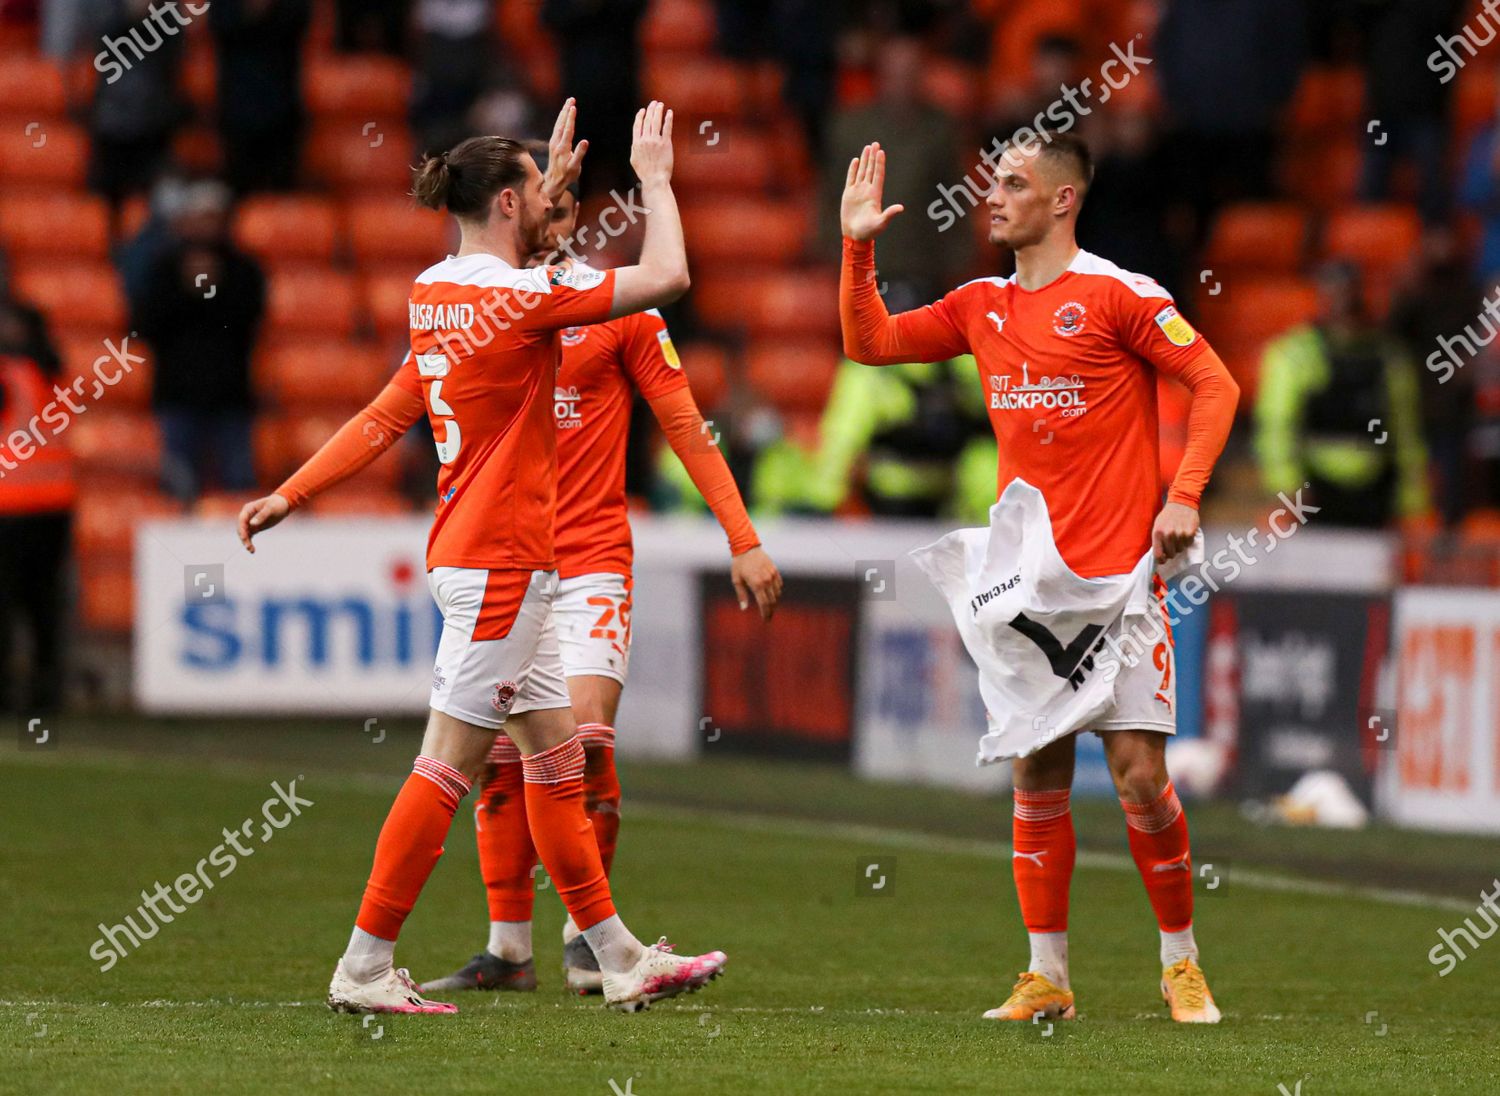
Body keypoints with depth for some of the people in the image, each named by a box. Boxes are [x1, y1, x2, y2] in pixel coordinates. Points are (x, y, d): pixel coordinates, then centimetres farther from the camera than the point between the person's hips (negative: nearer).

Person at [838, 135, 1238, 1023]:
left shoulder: (1118, 296, -6)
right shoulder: (983, 307, 12)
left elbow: (1216, 384, -5)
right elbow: (871, 343, 18)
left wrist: (1184, 496, -13)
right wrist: (859, 247, 7)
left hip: (1119, 576, -5)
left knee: (1140, 774, -8)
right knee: (1037, 776, 3)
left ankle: (1182, 965, 7)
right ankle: (1047, 976, 9)